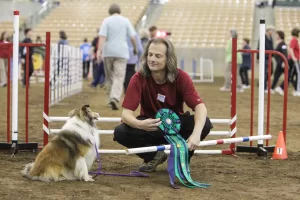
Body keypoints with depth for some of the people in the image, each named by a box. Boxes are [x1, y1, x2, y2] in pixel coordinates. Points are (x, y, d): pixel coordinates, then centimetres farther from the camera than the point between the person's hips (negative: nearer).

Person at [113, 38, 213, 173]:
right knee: (120, 132, -29)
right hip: (149, 125, 0)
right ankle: (153, 156, 0)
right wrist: (140, 124, -49)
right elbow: (126, 113, -24)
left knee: (205, 124, -29)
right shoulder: (139, 79, -19)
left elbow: (200, 107, -26)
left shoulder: (181, 78, -18)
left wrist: (196, 134, -46)